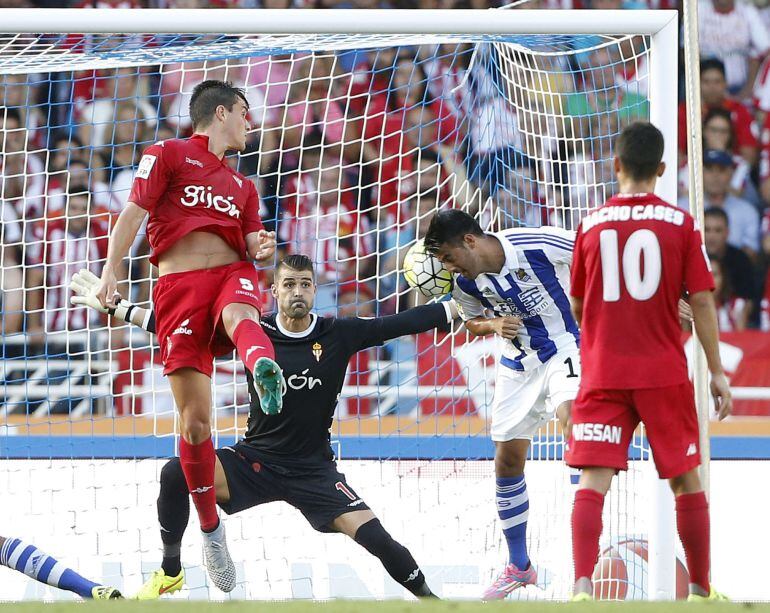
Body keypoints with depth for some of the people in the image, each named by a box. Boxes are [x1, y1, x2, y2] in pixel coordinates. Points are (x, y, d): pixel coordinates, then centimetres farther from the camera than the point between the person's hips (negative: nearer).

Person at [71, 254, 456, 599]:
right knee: (176, 474, -22)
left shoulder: (339, 335, -7)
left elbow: (403, 323, -9)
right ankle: (170, 572, -1)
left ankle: (425, 595, 6)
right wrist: (114, 308, -8)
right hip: (255, 459, 1)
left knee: (373, 536, -20)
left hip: (313, 470, -1)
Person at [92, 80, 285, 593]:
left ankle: (266, 371, -74)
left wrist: (261, 249, 4)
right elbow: (134, 213, 3)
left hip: (231, 273, 3)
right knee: (195, 418, -8)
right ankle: (211, 528, 5)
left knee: (238, 312, -38)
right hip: (179, 283, -2)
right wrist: (110, 271, -9)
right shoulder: (168, 155, 13)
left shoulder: (242, 186, 30)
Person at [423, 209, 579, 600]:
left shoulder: (539, 244, -25)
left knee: (570, 413, -34)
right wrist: (494, 324, -12)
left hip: (566, 345, -5)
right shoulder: (466, 284, -10)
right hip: (519, 361, 5)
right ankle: (519, 567, 22)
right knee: (507, 461, 7)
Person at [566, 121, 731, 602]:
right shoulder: (681, 224, -2)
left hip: (602, 375, 0)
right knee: (687, 480, 14)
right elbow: (702, 301, -4)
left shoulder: (592, 225, 2)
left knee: (593, 481, -6)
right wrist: (717, 372, 3)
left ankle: (583, 586, -23)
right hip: (664, 373, 0)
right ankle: (701, 589, 22)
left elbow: (578, 308, 12)